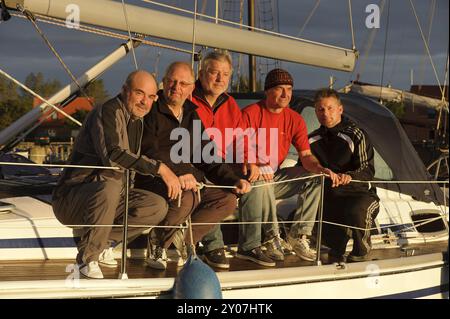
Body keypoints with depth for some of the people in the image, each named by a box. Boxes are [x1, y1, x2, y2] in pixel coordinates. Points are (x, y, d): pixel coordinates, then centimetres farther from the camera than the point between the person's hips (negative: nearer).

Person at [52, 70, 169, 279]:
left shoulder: (137, 121, 12)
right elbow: (113, 155, -33)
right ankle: (87, 256, -20)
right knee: (110, 187, -39)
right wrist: (157, 167, -32)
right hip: (71, 197, -8)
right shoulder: (108, 112, -16)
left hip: (108, 198, 8)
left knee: (158, 207, -7)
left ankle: (103, 241, 4)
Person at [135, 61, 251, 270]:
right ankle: (159, 243, -9)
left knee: (227, 201, -8)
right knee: (184, 198, -36)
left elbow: (206, 159, 17)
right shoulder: (152, 111, -6)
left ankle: (182, 240, -12)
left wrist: (234, 181, 2)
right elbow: (149, 152, -19)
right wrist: (177, 174, -33)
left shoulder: (192, 116, 17)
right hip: (153, 181, -7)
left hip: (190, 184, 8)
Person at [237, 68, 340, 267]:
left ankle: (299, 235, -7)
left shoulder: (295, 120, 4)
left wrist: (320, 169, -23)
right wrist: (253, 167, -41)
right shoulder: (250, 114, -12)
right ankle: (272, 236, -28)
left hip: (275, 177, 6)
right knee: (262, 183, -38)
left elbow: (305, 155, -1)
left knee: (315, 177, -8)